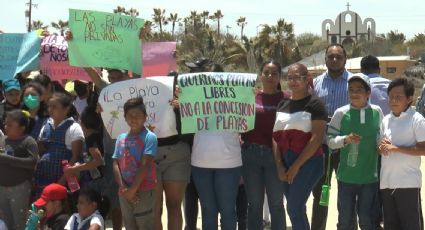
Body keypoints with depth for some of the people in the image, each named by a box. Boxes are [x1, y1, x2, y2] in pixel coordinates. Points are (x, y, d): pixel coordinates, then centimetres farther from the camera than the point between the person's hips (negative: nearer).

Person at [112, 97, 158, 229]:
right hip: (125, 193, 5)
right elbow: (116, 164, 5)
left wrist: (132, 189, -15)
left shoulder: (149, 137, -6)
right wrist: (123, 188, -8)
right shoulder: (121, 138, 10)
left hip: (144, 191, -5)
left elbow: (145, 165, -12)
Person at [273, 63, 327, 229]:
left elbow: (317, 138, -13)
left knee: (294, 208, -11)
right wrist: (279, 165, -2)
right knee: (298, 209, 11)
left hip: (307, 162, -6)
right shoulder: (282, 105, 13)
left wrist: (296, 165, -14)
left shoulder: (314, 104, -5)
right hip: (286, 164, 6)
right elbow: (276, 136, 10)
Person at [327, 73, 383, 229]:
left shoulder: (376, 112, -1)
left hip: (370, 176, 0)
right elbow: (330, 141, -2)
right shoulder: (341, 113, -5)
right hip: (346, 176, 0)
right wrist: (345, 139, -19)